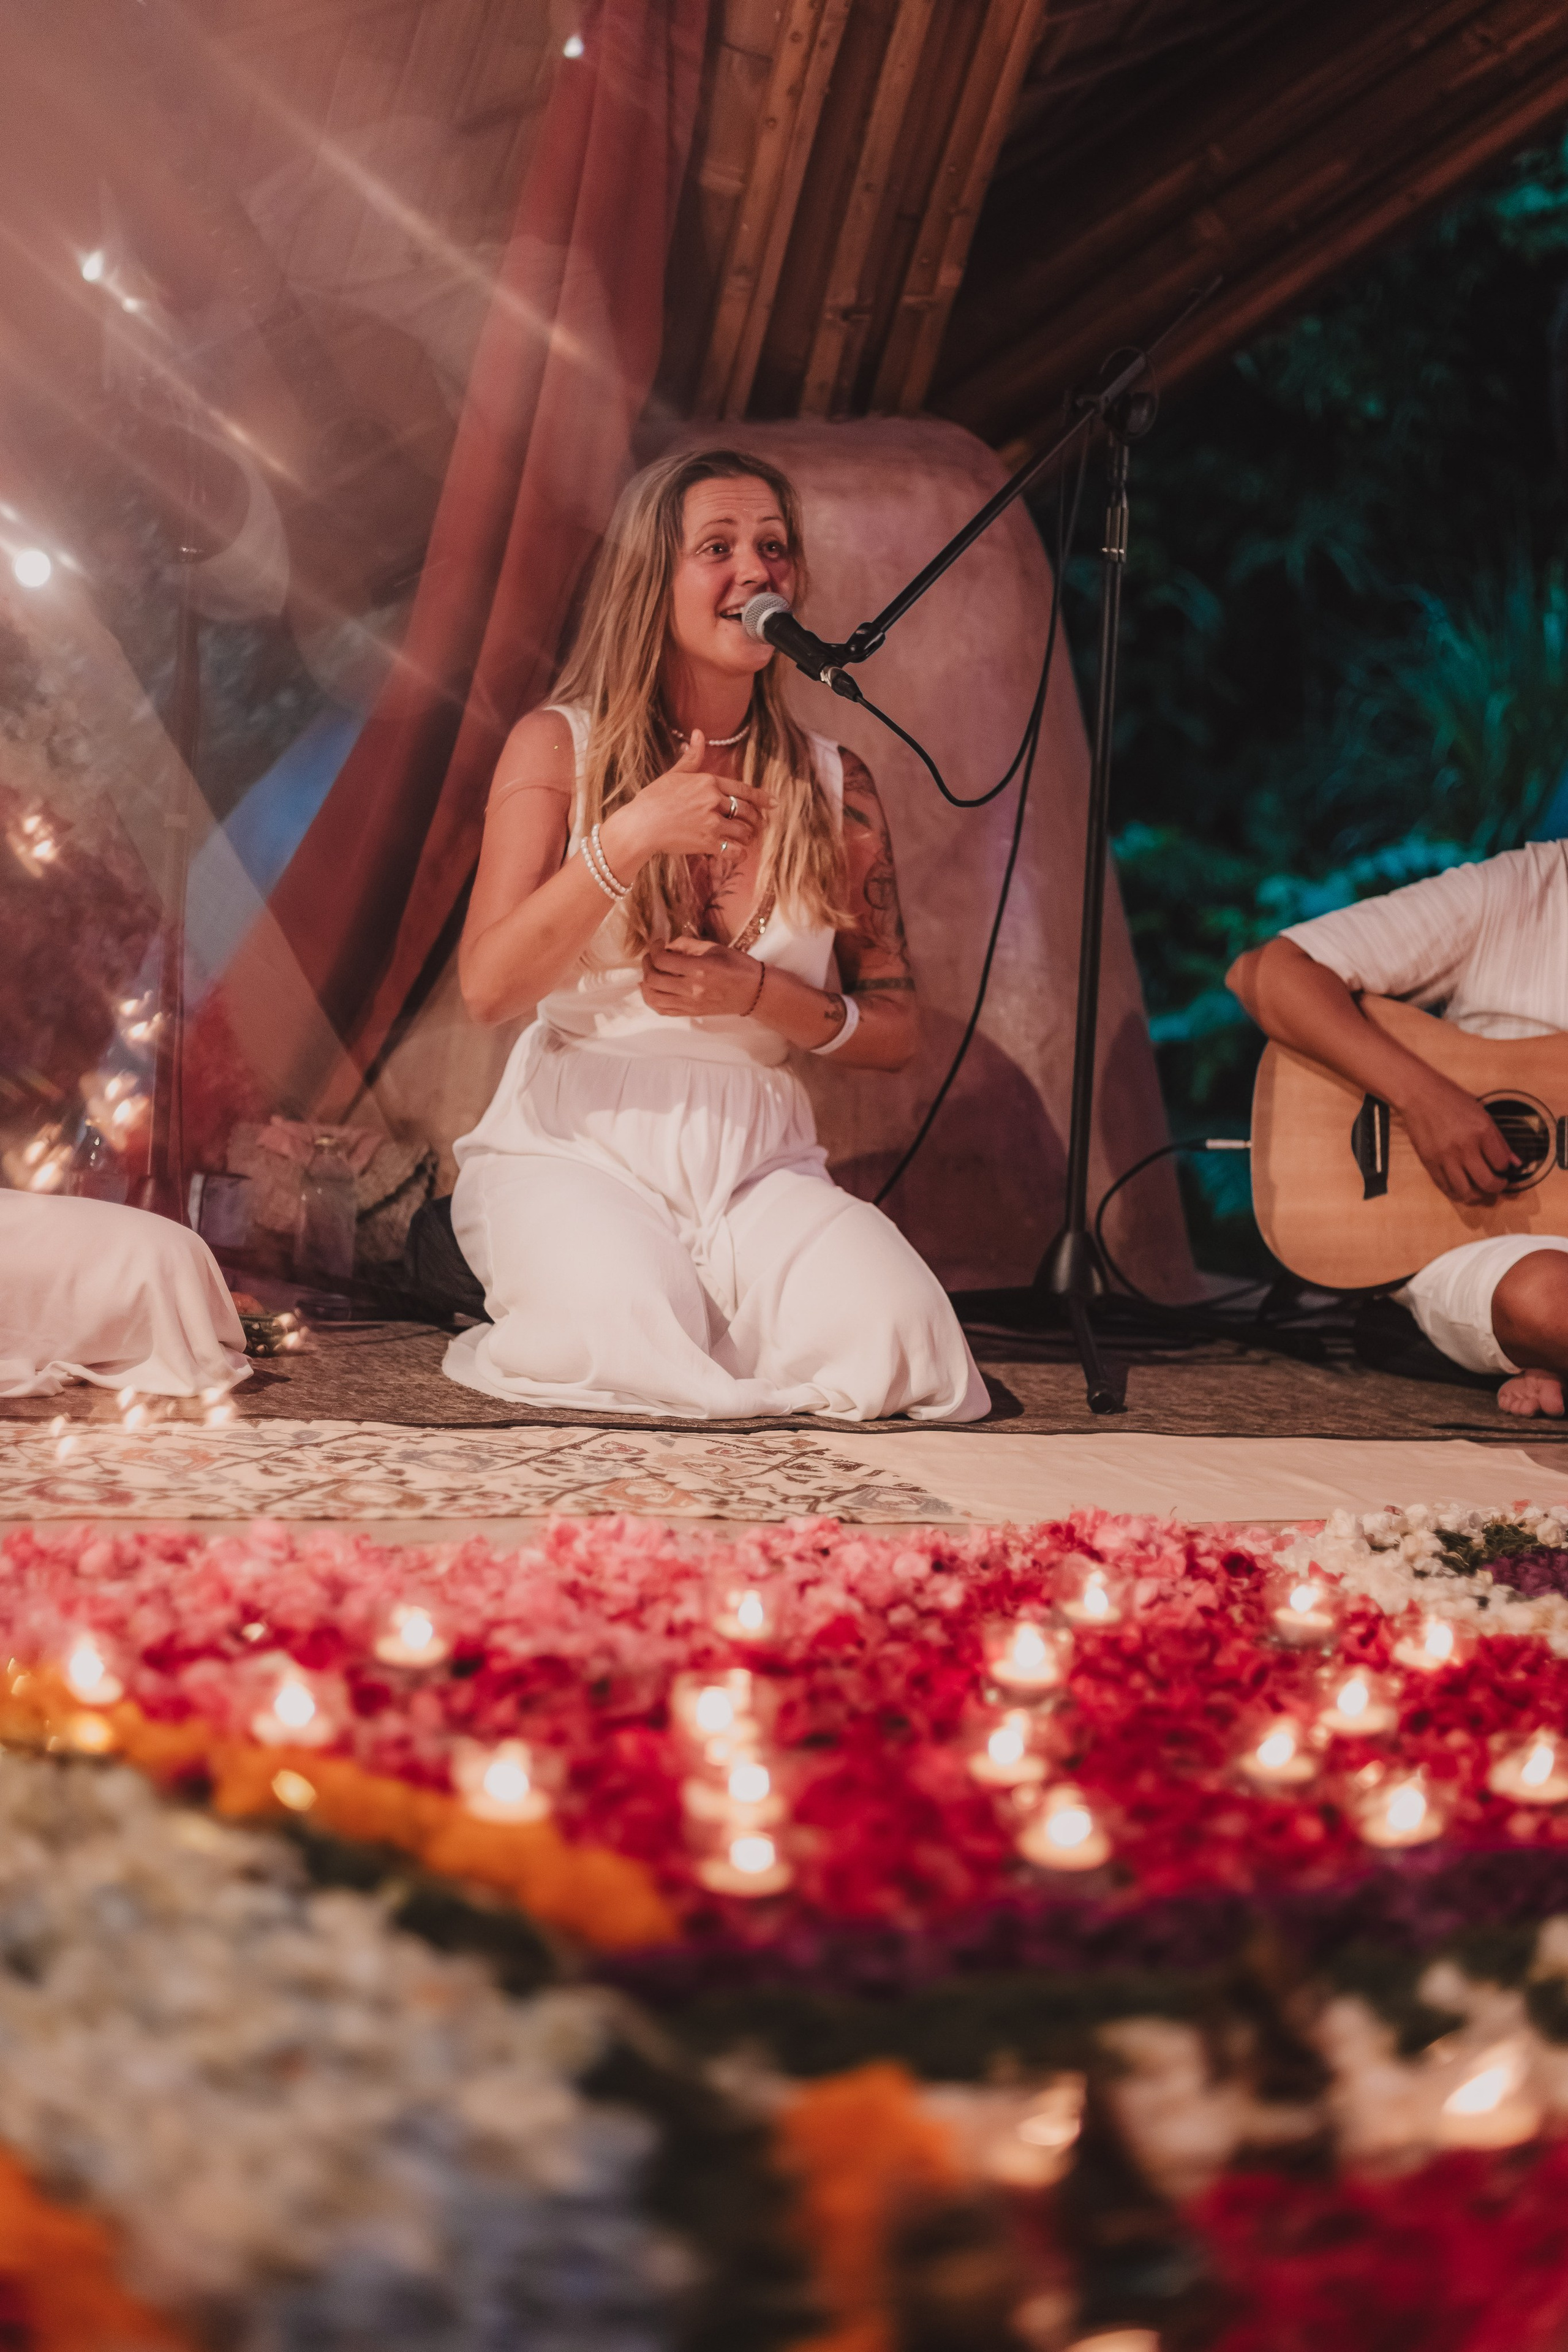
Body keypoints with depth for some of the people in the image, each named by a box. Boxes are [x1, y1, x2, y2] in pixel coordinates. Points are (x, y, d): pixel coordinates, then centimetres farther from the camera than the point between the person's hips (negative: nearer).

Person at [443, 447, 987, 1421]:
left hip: (758, 1159, 2)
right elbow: (488, 988, -10)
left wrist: (759, 996, -11)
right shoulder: (560, 747, 0)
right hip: (574, 1146, -2)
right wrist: (629, 839, -20)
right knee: (636, 1335, -32)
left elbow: (895, 1033, 8)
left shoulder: (834, 784, 7)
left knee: (891, 1330, -27)